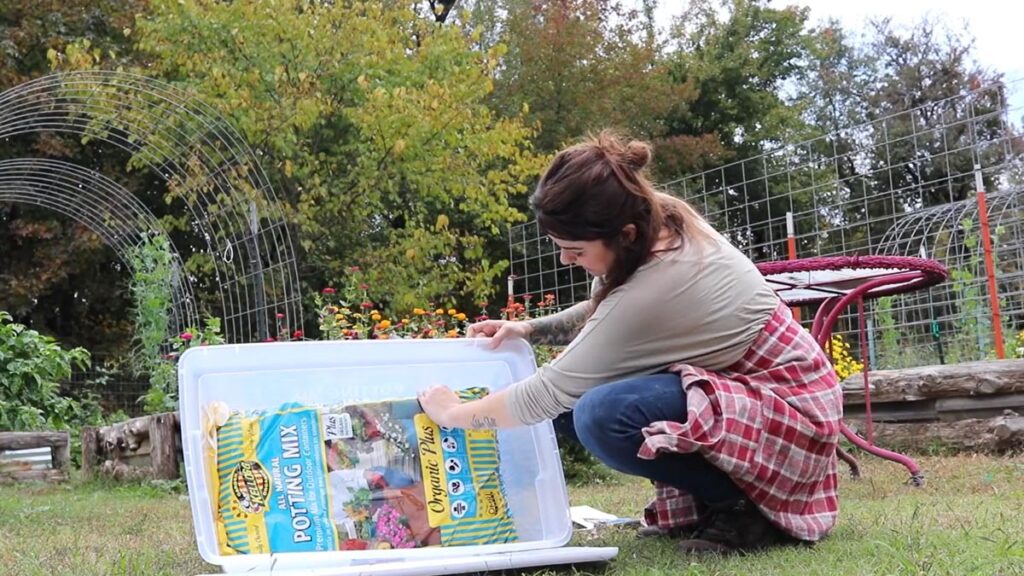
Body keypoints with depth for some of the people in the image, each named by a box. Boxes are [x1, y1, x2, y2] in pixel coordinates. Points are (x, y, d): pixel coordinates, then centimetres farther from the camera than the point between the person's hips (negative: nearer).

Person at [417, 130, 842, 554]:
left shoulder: (655, 289, -31)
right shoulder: (659, 221, -6)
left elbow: (550, 392, -23)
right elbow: (603, 313, 14)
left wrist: (453, 414, -9)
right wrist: (528, 329, 0)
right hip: (743, 382, 10)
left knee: (604, 415, -30)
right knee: (582, 394, 4)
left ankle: (748, 508, -11)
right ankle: (696, 505, 11)